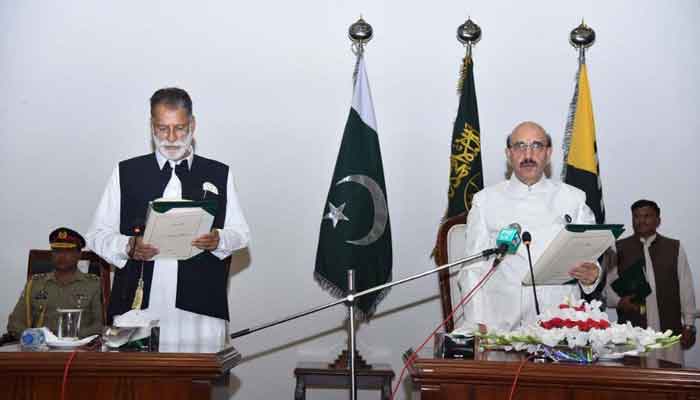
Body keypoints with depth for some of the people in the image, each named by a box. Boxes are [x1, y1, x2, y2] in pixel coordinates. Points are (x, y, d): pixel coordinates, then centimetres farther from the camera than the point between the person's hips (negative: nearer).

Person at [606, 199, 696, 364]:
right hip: (631, 330, -1)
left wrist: (689, 325, 6)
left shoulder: (674, 248, 9)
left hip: (669, 330, 1)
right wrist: (618, 301, -9)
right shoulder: (619, 249, 7)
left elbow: (685, 288, 9)